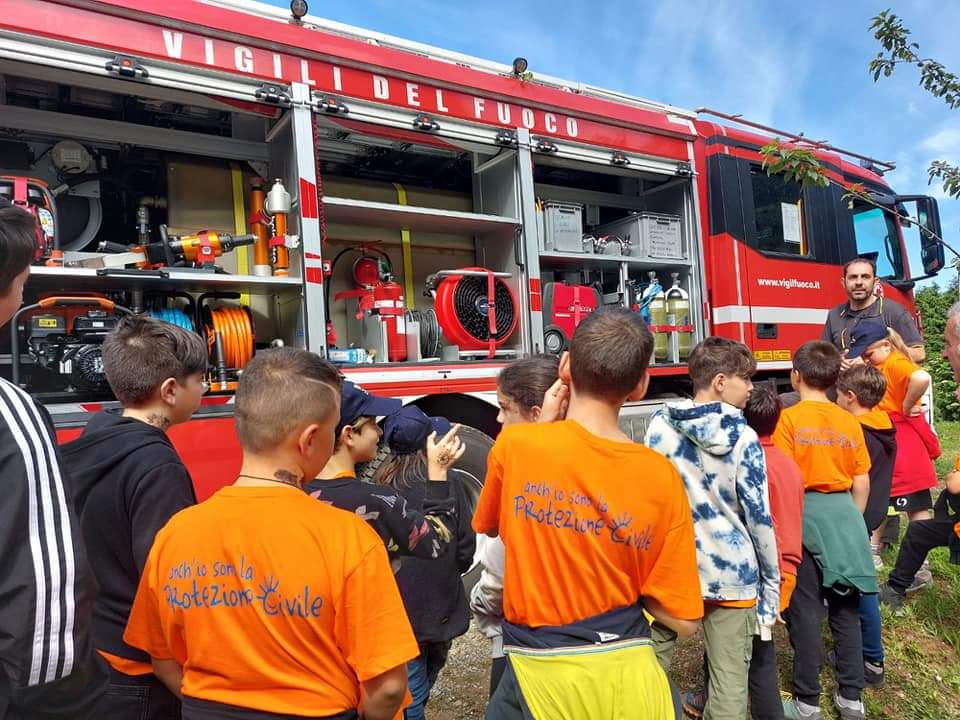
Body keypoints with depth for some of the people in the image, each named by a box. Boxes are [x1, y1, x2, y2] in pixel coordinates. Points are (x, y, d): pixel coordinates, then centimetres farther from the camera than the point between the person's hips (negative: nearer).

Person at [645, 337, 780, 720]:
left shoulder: (660, 426, -4)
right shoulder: (743, 439, -10)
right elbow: (759, 517, -7)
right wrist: (771, 581, 5)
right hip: (731, 573, -2)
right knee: (730, 678, 12)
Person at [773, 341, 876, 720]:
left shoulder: (788, 419, -9)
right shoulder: (850, 422, 4)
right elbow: (861, 483, 5)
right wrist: (852, 520, 19)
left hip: (804, 515, -4)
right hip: (844, 515, 4)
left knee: (805, 611, 5)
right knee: (846, 609, 14)